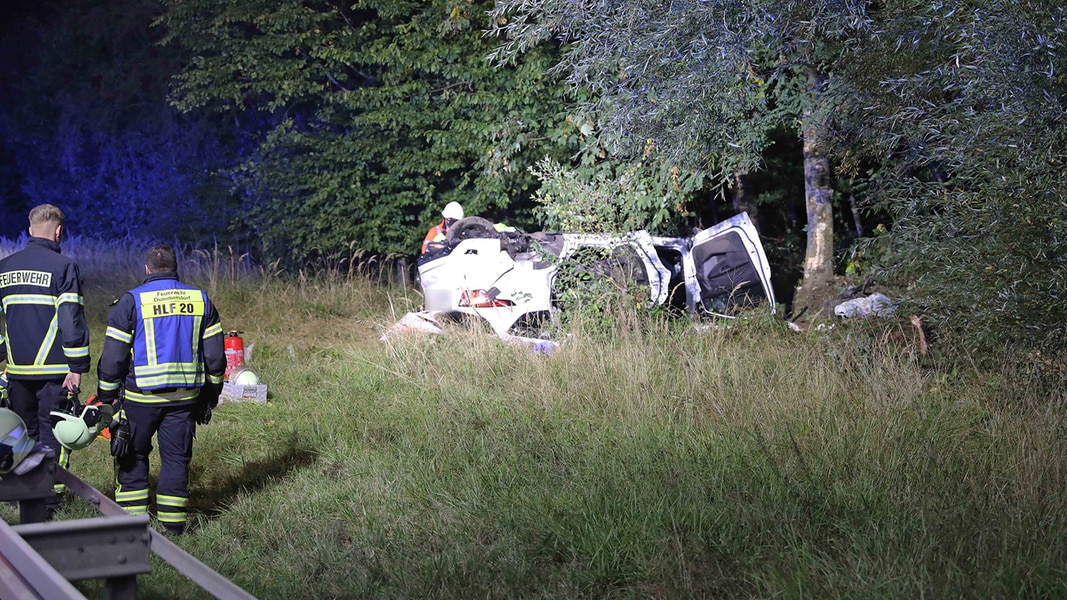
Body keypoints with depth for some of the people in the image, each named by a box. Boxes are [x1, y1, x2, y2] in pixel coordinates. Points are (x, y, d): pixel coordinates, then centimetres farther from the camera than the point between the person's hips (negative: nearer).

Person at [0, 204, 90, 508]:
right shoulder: (63, 266, -8)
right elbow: (72, 320, -13)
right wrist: (77, 366, -11)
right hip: (53, 369, -5)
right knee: (53, 433, 2)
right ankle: (49, 498, 0)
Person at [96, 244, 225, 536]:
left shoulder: (131, 301, -6)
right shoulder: (200, 300, 5)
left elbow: (112, 357, -6)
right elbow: (215, 355, 7)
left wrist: (106, 398, 4)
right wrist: (210, 396, 17)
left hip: (140, 398, -2)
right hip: (185, 397, 3)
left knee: (133, 457, 13)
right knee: (176, 457, 10)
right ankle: (173, 524, 11)